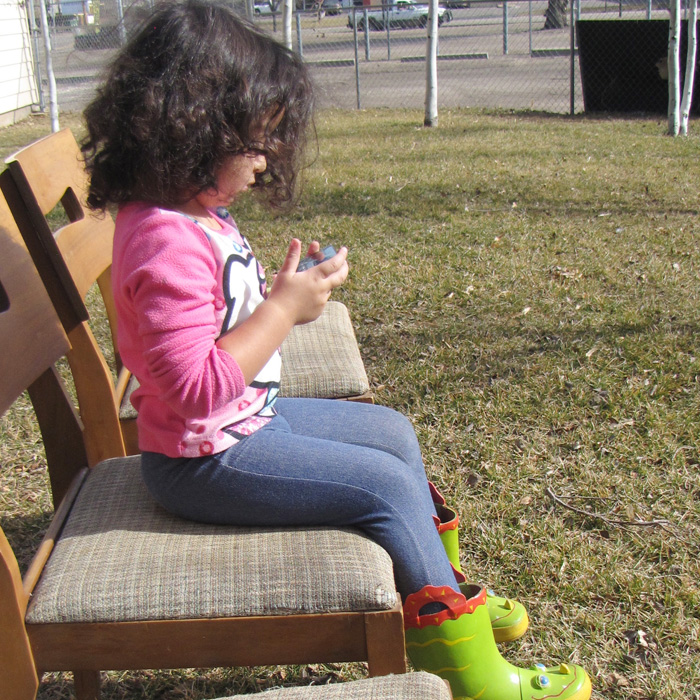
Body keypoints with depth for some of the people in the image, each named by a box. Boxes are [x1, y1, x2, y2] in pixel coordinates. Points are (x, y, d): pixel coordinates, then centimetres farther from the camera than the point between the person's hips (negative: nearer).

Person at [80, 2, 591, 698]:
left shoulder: (196, 212, 5)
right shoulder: (166, 244, -28)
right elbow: (194, 386, -32)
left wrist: (288, 289, 0)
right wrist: (283, 309, -27)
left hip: (248, 416, 11)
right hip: (206, 458, -11)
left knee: (394, 432, 16)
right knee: (386, 483, -12)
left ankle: (440, 588, 30)